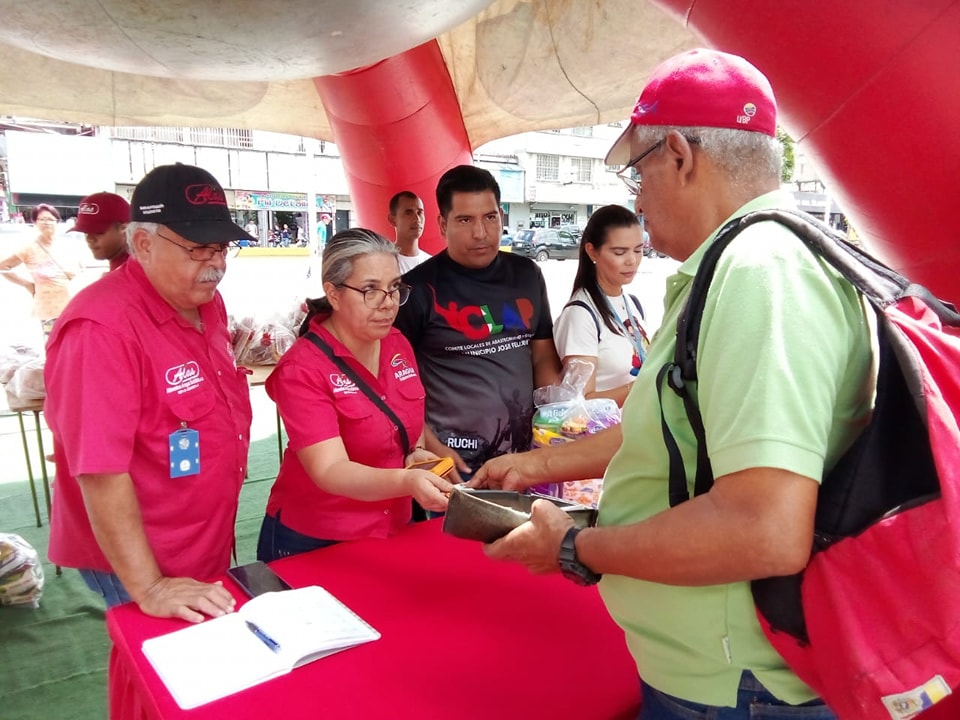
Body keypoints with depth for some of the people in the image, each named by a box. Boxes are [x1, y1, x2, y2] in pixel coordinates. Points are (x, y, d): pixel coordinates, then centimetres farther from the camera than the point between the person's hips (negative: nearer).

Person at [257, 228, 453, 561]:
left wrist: (417, 454, -6)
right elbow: (329, 471, -29)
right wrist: (406, 482, -44)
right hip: (312, 544, -5)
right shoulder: (301, 370, -21)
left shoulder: (398, 346, -3)